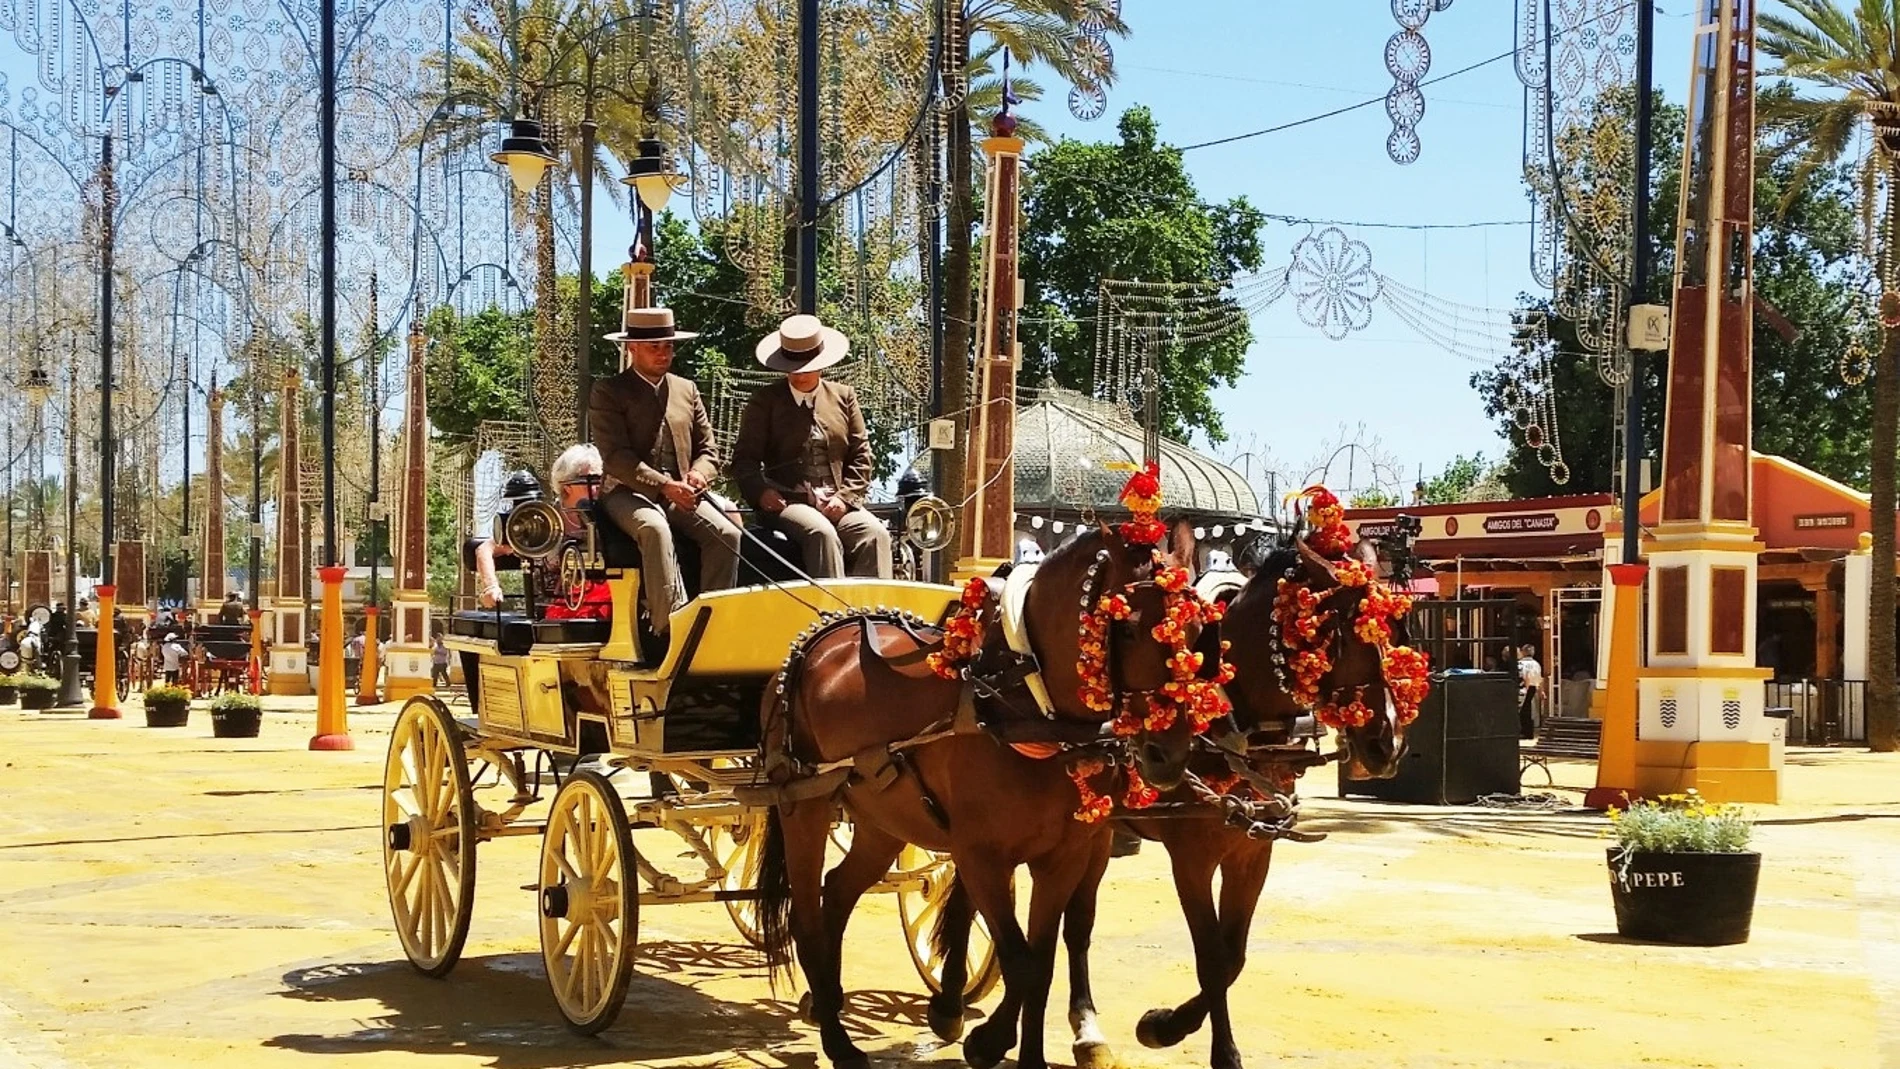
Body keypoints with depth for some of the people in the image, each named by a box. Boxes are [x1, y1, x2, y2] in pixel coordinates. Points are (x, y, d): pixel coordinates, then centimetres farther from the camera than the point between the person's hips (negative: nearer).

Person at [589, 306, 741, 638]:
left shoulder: (687, 390, 19)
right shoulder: (608, 392, 2)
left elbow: (708, 449, 17)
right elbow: (616, 456, -9)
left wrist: (697, 476, -7)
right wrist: (664, 486, -20)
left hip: (682, 493, 5)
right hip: (630, 492, -5)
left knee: (726, 533, -23)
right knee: (655, 528, -37)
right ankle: (670, 624, -39)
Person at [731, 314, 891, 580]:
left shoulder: (844, 396, 17)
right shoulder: (765, 400, 10)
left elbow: (860, 455, 14)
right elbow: (745, 457, 7)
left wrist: (844, 496, -3)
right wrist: (761, 492, -13)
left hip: (838, 503, 3)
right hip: (789, 502, -3)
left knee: (876, 534, -27)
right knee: (822, 533, -35)